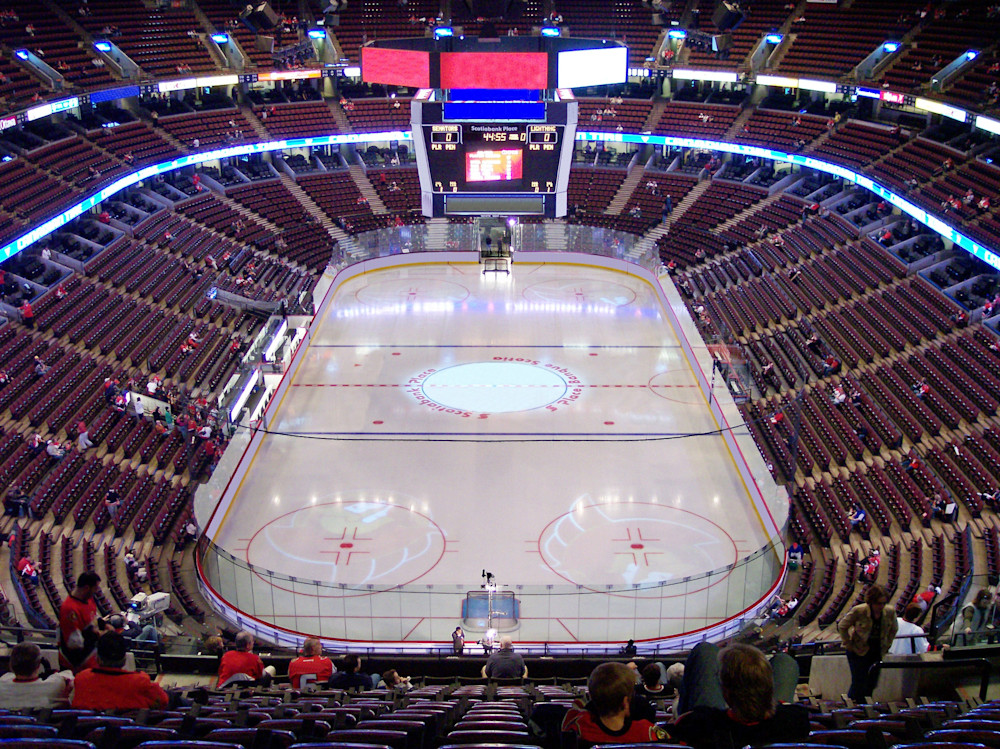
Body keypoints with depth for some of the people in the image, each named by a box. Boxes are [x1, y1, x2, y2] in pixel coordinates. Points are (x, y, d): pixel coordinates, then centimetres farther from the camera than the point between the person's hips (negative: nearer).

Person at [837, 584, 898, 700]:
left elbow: (893, 629, 12)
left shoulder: (890, 612, -10)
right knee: (859, 684, -7)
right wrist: (849, 645, -8)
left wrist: (886, 646, 6)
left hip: (877, 654, 4)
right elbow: (842, 626, -6)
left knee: (871, 686, 7)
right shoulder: (858, 611, -20)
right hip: (858, 652, -4)